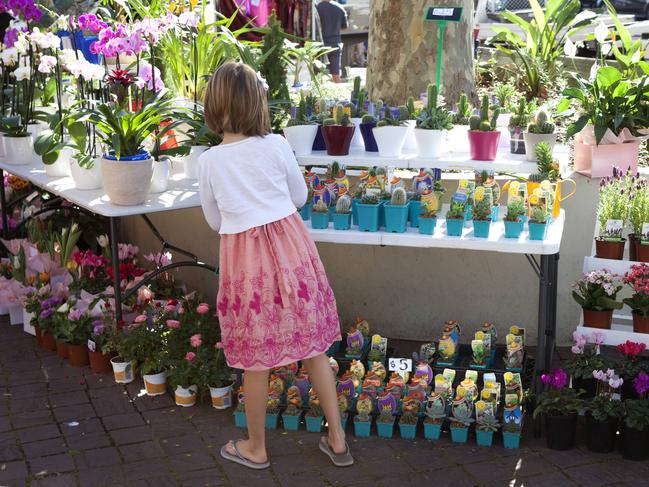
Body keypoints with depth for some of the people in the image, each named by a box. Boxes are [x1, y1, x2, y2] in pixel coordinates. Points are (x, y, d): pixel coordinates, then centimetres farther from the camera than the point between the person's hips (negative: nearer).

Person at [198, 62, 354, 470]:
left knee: (256, 359, 10)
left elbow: (215, 221, 7)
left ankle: (256, 447, 27)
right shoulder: (276, 146, -6)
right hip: (290, 246, 1)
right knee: (312, 344, 12)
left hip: (243, 256, -1)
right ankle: (337, 439, 22)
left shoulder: (210, 161, -5)